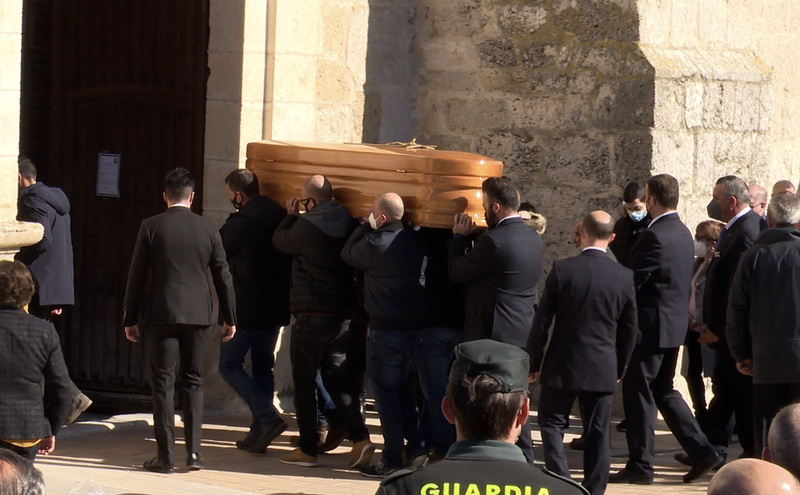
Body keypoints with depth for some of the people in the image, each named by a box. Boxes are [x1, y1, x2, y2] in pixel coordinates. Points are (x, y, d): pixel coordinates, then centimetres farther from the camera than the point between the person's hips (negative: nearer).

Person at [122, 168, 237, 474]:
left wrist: (130, 319, 7)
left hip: (160, 315, -2)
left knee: (163, 383, 1)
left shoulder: (151, 227, -3)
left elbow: (137, 276, -1)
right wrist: (229, 317, 15)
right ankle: (194, 451, 6)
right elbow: (223, 276, 6)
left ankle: (165, 456, -1)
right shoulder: (208, 229, 2)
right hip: (197, 315, 2)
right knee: (194, 382, 13)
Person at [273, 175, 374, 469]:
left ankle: (308, 449, 7)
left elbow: (280, 241, 1)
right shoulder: (348, 224, 1)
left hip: (311, 315, -6)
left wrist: (291, 215, 16)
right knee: (338, 379, 13)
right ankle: (360, 437, -2)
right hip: (345, 315, 6)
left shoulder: (306, 227, -15)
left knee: (304, 382, 5)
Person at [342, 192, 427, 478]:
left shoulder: (374, 244, -16)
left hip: (386, 330, -7)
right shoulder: (415, 242, 5)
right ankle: (416, 448, 17)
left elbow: (348, 254, 2)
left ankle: (392, 462, 2)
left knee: (386, 393, 0)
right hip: (415, 325, 7)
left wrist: (367, 226, 7)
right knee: (402, 389, 19)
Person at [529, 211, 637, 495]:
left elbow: (542, 321, -7)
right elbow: (629, 330, 6)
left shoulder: (563, 270, -11)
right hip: (603, 370, 2)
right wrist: (619, 368, 19)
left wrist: (534, 362, 5)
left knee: (552, 423, 10)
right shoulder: (624, 277, -3)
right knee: (598, 434, 9)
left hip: (562, 365, -2)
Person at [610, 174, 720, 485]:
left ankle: (640, 465, 7)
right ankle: (701, 450, 11)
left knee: (638, 394, 1)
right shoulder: (684, 234, 10)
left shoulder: (654, 236, -20)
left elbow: (631, 281, -18)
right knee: (663, 390, 18)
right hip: (675, 325, 9)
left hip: (651, 327, -9)